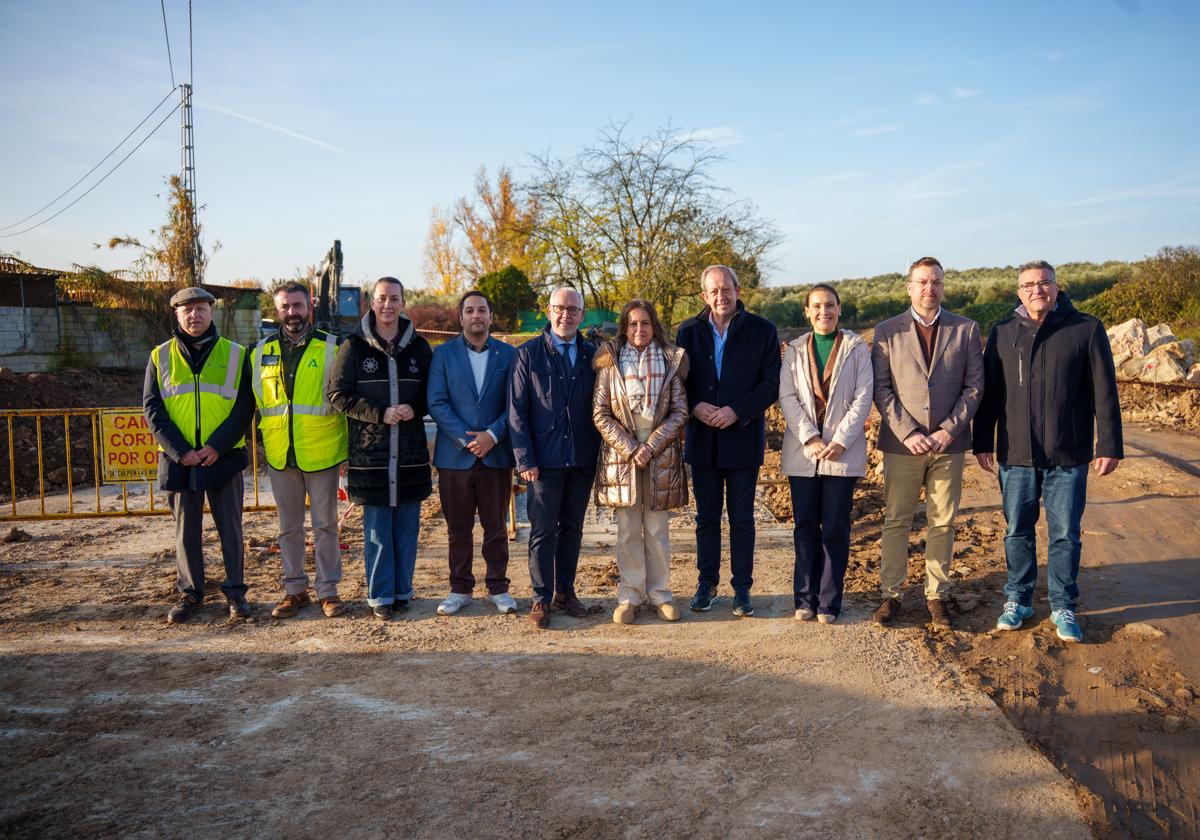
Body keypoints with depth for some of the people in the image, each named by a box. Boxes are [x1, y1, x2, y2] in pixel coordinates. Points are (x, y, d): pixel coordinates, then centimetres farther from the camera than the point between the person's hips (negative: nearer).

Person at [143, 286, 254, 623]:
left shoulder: (235, 355, 2)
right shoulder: (160, 356, 6)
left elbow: (245, 405, -2)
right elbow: (152, 409, 2)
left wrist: (217, 446, -13)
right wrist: (180, 451, -10)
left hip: (224, 457, -1)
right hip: (178, 459, 1)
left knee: (230, 527, 5)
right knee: (186, 529, 10)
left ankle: (235, 590, 17)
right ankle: (190, 593, 21)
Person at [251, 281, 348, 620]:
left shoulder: (331, 348, -2)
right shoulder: (261, 351, 7)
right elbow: (255, 401, 16)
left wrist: (347, 448, -4)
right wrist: (260, 443, 12)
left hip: (322, 452, -3)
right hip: (279, 455, 3)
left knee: (325, 525, 5)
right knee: (288, 527, 11)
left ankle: (328, 590, 15)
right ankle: (295, 590, 22)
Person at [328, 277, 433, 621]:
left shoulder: (418, 346, 7)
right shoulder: (354, 346, 1)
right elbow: (338, 393, -3)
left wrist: (414, 409, -9)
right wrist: (380, 413, -13)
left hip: (410, 452, 2)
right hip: (370, 451, -2)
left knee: (407, 526, 8)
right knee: (376, 529, 3)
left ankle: (402, 590, 21)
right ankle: (380, 595, 14)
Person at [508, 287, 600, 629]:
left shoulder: (592, 355, 8)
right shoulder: (528, 354, 0)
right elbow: (517, 411, -3)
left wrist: (600, 452, 3)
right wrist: (525, 459, -9)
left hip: (583, 459, 3)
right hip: (545, 459, -3)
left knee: (572, 528, 11)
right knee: (543, 531, 1)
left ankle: (565, 591, 24)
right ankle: (542, 599, 11)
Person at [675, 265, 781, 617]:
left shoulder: (762, 331, -1)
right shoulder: (688, 332, 5)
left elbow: (771, 384, -5)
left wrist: (737, 411, -16)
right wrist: (694, 407, -13)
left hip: (743, 438, -2)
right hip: (702, 439, 2)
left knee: (742, 518, 6)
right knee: (707, 516, 11)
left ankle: (742, 588, 17)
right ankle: (707, 583, 23)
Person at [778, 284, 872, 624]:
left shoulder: (856, 348, 5)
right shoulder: (795, 350, 9)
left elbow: (863, 397, -2)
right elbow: (786, 396, 1)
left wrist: (841, 440, -12)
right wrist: (810, 437, -11)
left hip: (843, 451, -2)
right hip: (803, 451, 2)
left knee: (835, 528, 0)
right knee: (805, 526, 4)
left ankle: (829, 601, 9)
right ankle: (805, 598, 13)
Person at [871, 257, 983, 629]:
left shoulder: (966, 330, 6)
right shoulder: (887, 332, 4)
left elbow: (974, 386, 2)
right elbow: (881, 389, -1)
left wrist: (949, 430, -9)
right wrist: (907, 432, -11)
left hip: (948, 443, 1)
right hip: (901, 443, -1)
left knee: (942, 524, 7)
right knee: (896, 522, 5)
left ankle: (937, 595, 18)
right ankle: (890, 593, 14)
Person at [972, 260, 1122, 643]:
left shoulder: (1086, 329, -1)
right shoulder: (1003, 333, 5)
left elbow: (1104, 392, -1)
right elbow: (989, 392, 9)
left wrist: (1109, 445, -4)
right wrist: (982, 442, 7)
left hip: (1068, 456, -2)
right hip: (1016, 454, 2)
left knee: (1065, 535, 6)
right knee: (1017, 532, 10)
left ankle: (1063, 607, 20)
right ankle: (1018, 600, 25)